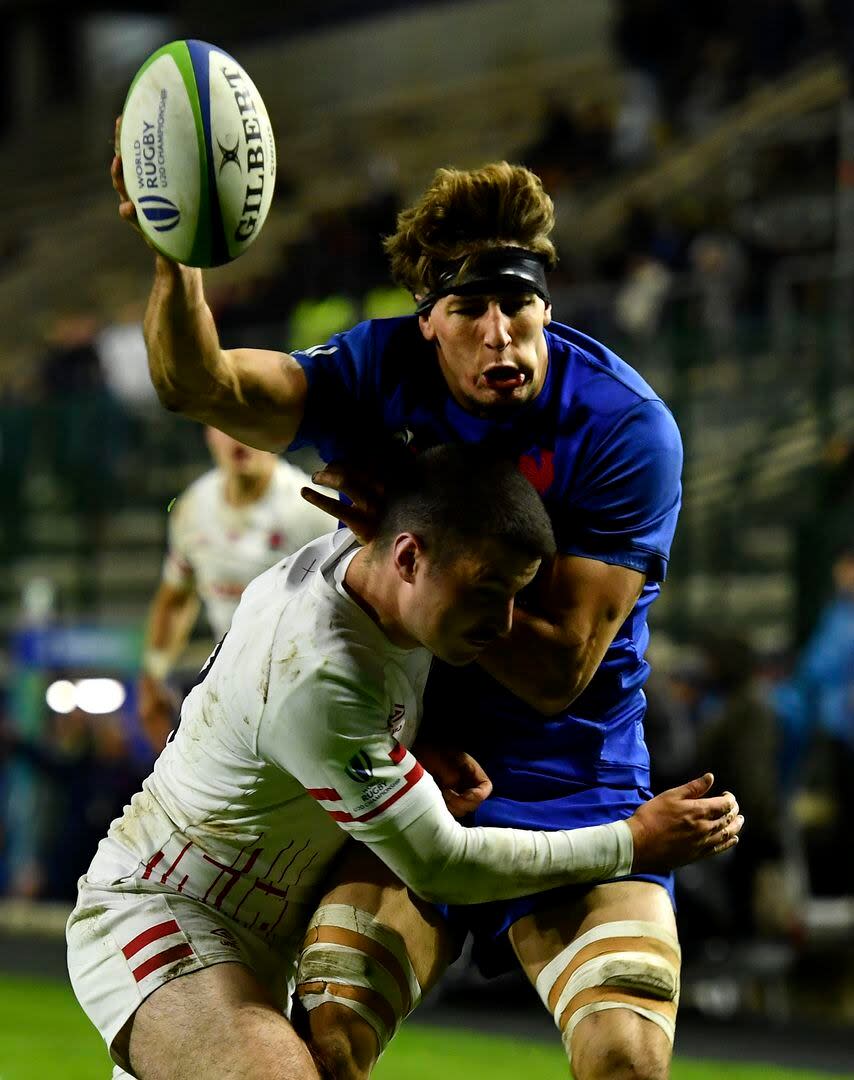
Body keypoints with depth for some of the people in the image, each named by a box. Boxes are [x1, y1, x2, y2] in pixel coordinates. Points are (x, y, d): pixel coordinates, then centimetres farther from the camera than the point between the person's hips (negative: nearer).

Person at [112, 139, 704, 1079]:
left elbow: (558, 671, -18)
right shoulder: (378, 376, -7)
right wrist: (176, 256, -42)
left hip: (571, 781, -2)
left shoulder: (627, 427, -16)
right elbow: (195, 384, -24)